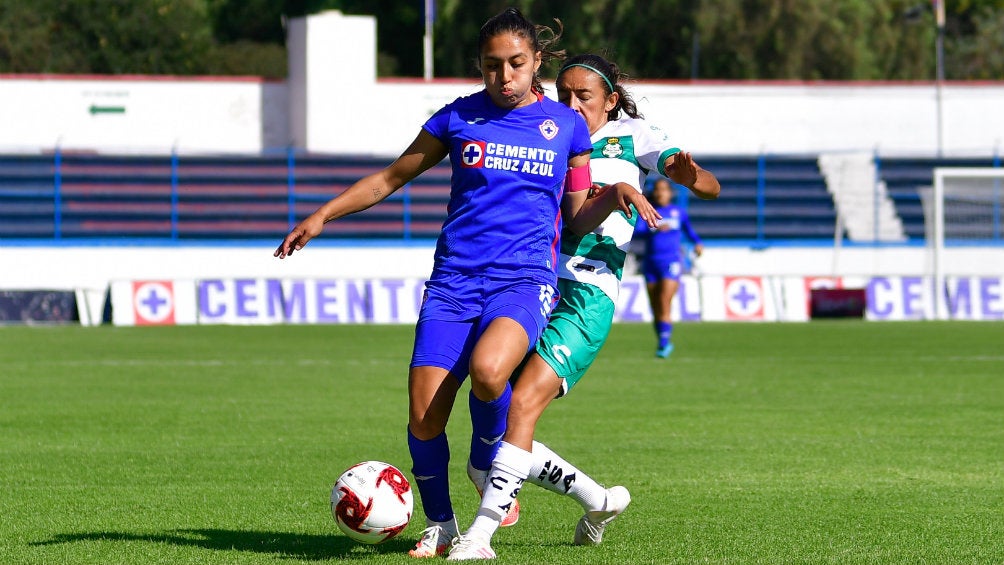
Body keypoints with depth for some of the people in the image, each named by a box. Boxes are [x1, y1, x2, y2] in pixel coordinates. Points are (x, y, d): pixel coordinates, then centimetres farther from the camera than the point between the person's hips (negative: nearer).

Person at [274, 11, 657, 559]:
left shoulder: (567, 126, 8)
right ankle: (439, 524, 18)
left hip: (525, 279, -2)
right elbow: (392, 176, 18)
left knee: (487, 370, -34)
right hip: (454, 280, 2)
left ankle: (486, 462, -2)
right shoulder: (458, 118, 7)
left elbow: (579, 218, 13)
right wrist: (323, 215, 12)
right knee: (423, 418, -8)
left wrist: (616, 197, -7)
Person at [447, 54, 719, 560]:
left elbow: (711, 186, 0)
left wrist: (691, 177, -23)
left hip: (587, 295, -6)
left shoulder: (632, 137, 8)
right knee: (493, 433, 0)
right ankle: (598, 500, 19)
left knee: (522, 404, -24)